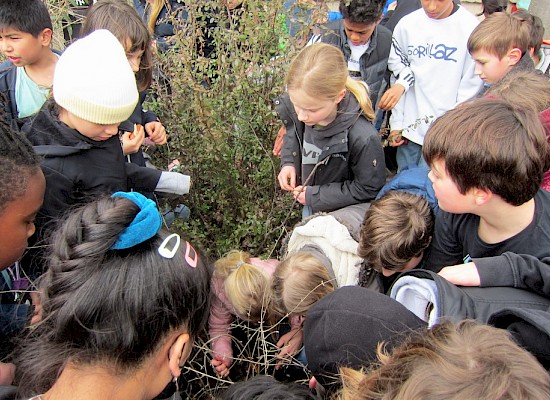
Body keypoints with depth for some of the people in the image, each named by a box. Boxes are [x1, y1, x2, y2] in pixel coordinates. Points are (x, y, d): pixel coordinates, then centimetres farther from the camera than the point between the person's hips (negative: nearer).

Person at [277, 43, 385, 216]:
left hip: (342, 214, -5)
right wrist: (288, 162, -11)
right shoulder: (294, 109, -20)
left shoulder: (363, 138, -38)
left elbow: (367, 188, -21)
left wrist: (315, 195, -21)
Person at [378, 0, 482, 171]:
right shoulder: (406, 25, 3)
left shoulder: (471, 27, -9)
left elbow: (471, 86, -5)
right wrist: (396, 123, 6)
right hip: (409, 126, 4)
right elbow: (397, 73, 8)